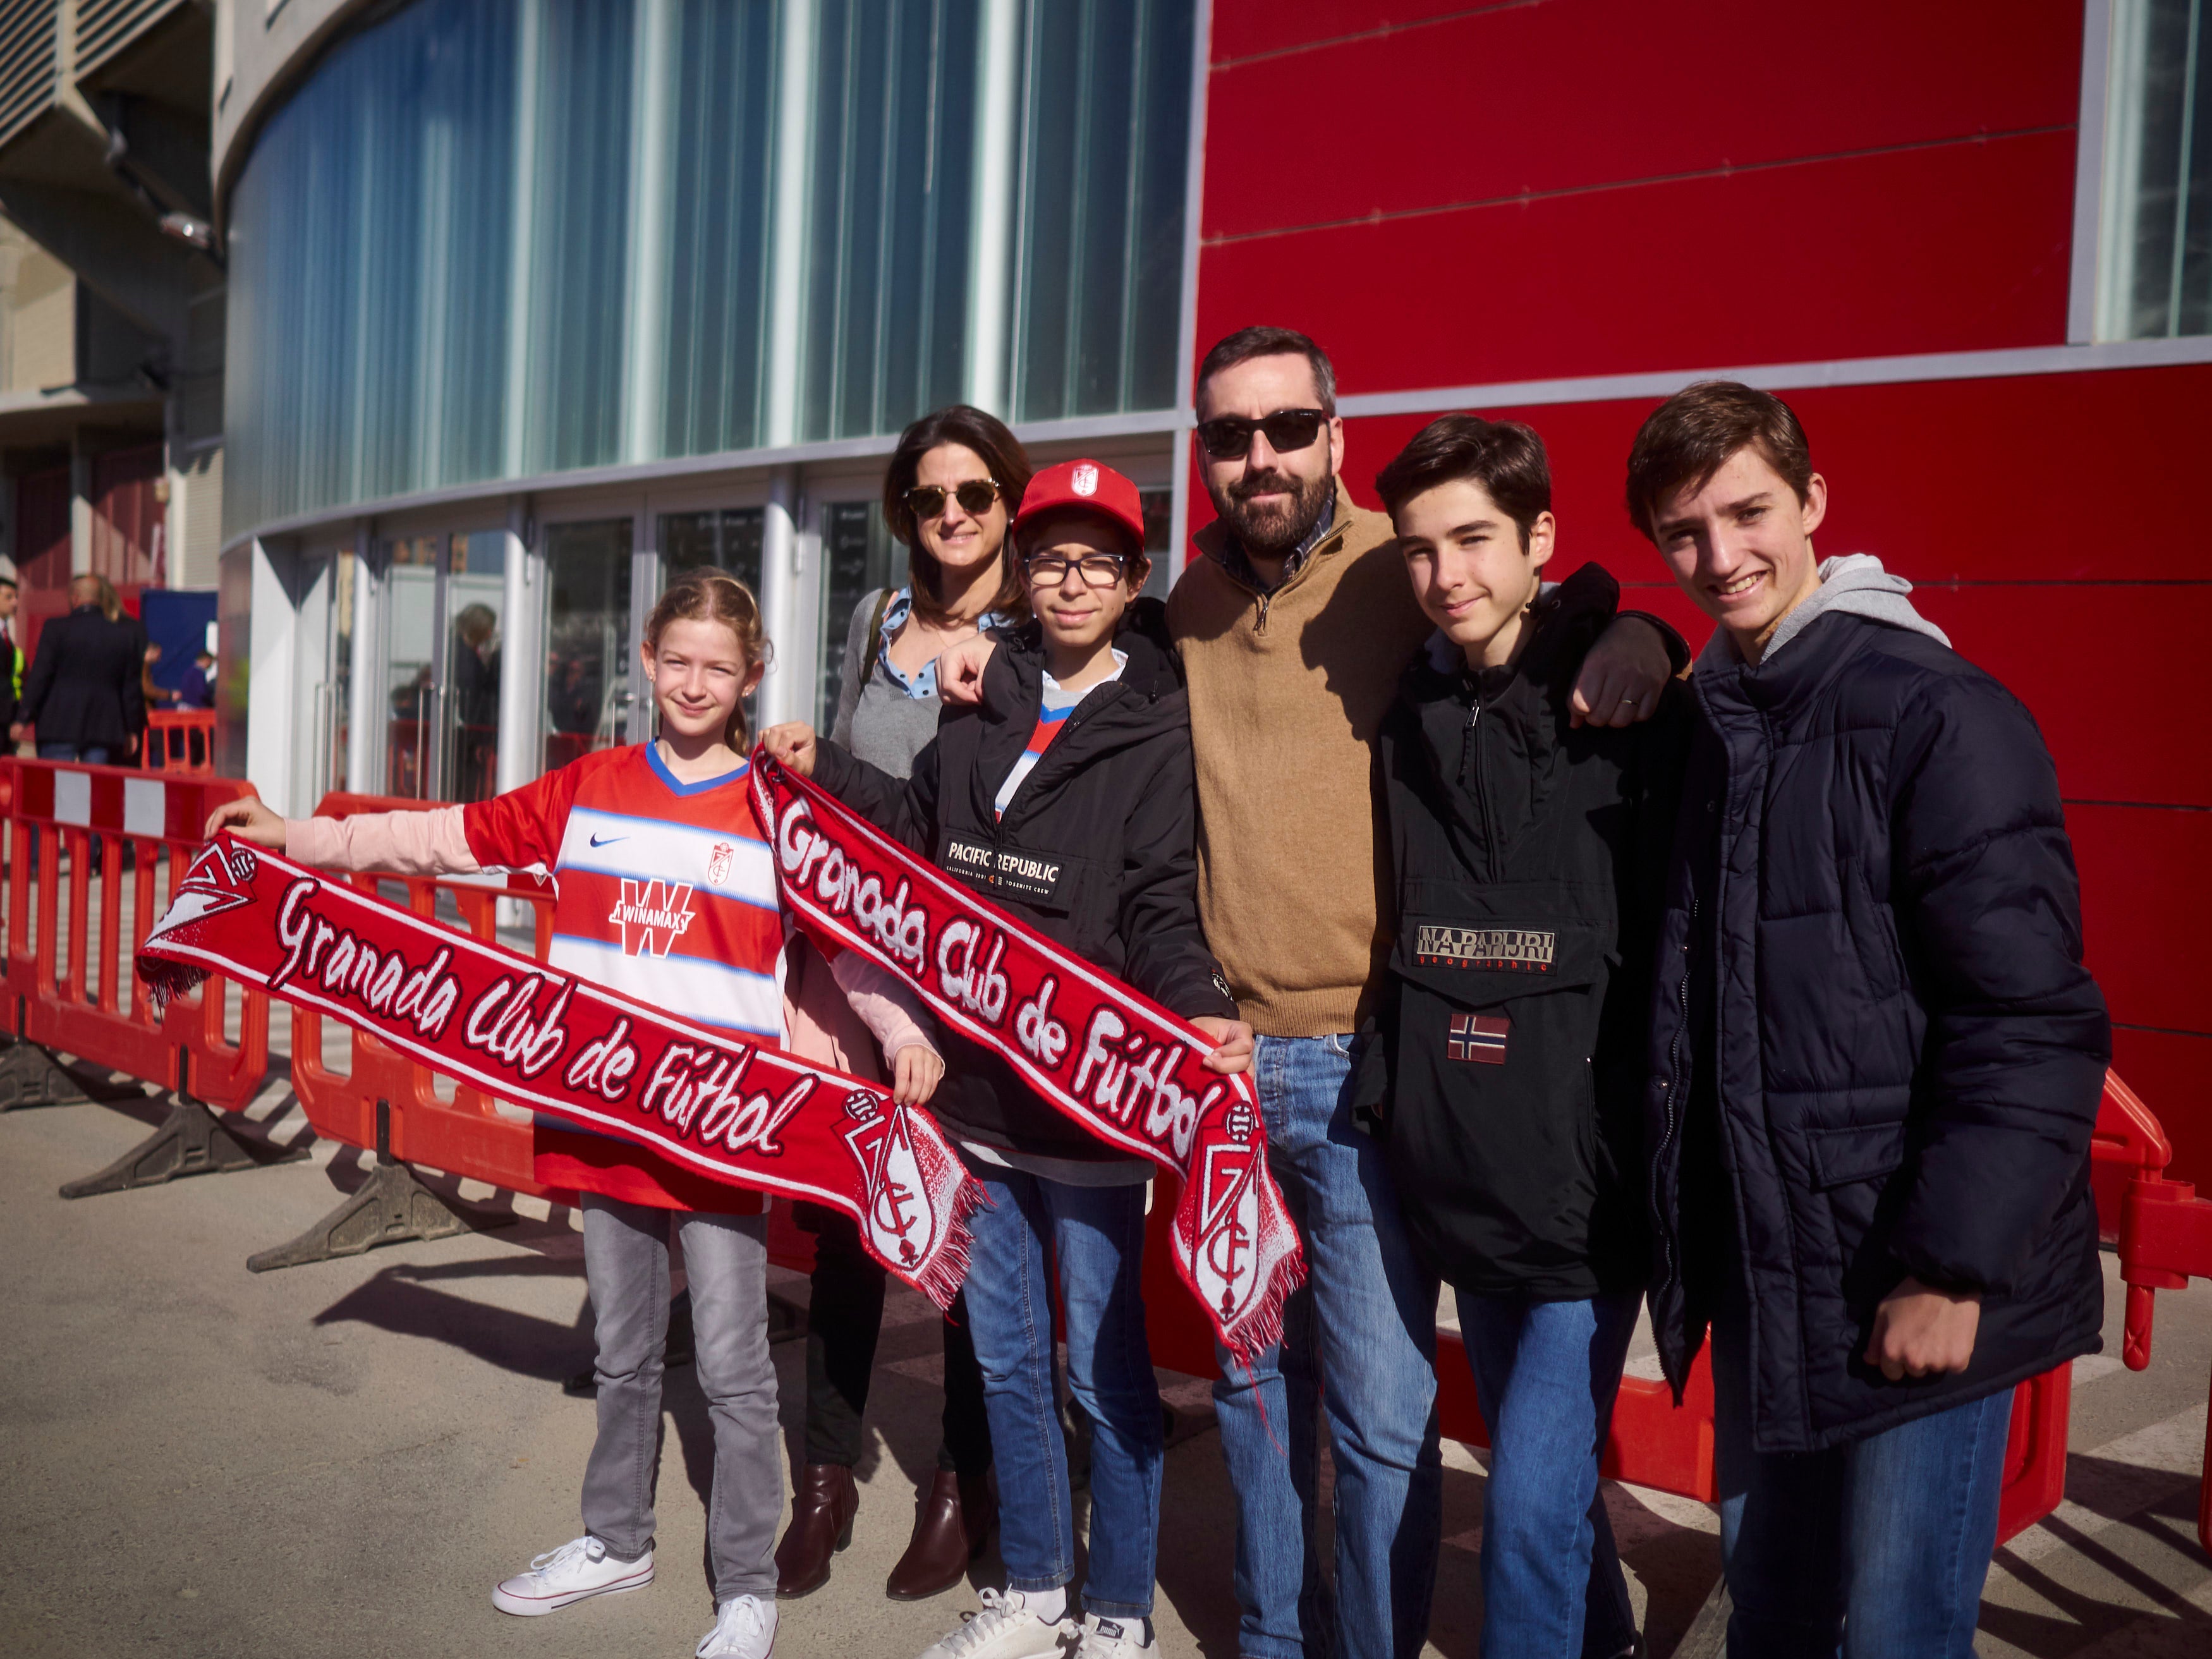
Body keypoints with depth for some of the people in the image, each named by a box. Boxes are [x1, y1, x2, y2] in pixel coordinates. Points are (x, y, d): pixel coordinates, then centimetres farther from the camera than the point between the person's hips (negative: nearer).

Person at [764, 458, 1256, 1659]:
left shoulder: (1161, 728, -6)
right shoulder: (983, 703, 10)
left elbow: (1161, 906, -12)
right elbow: (926, 827, 21)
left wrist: (1197, 1011, -29)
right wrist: (823, 769, 12)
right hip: (980, 1086, 6)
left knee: (1105, 1369, 6)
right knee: (1004, 1357, 18)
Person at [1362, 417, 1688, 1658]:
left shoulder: (1636, 714, -9)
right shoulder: (1412, 720, 8)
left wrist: (1658, 1159, -11)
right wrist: (1386, 1083, 9)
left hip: (1589, 1183, -6)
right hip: (1463, 1175, 6)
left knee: (1532, 1507, -8)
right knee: (1548, 1472, 21)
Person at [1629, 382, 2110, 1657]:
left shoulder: (1936, 716, -13)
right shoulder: (1706, 722, 8)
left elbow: (2033, 1023, -17)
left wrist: (1952, 1268, -18)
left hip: (1913, 1282, -6)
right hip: (1761, 1277, 7)